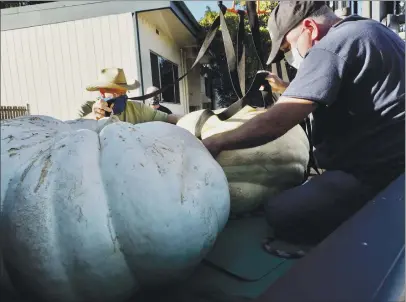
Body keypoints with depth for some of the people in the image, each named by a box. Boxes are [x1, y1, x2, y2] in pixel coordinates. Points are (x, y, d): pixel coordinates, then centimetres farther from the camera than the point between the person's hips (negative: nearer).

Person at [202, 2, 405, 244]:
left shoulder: (330, 47, -19)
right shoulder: (368, 29, 14)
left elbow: (277, 123, -25)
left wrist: (216, 143, -13)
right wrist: (286, 88, 21)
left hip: (377, 171, -10)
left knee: (280, 214, -14)